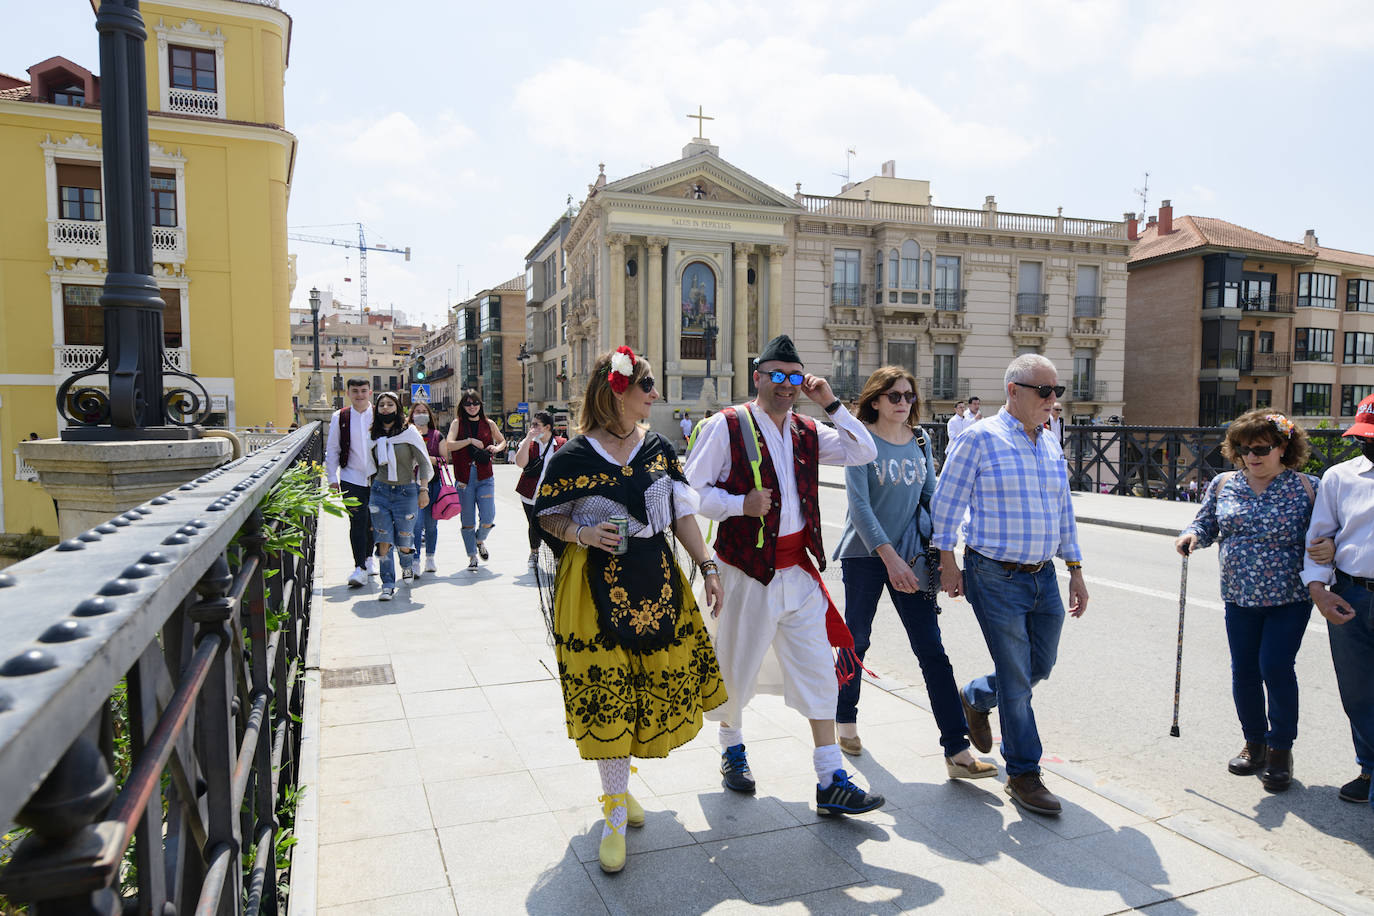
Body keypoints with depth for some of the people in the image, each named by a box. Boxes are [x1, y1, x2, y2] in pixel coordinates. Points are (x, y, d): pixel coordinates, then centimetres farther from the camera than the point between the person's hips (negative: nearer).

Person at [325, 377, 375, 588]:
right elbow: (332, 450, 6)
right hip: (351, 478, -1)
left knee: (373, 522, 11)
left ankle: (368, 557, 33)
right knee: (357, 522, -8)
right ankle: (360, 568, -7)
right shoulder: (340, 418, 2)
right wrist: (332, 479, 1)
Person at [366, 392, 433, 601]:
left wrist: (423, 490, -5)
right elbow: (371, 467, 19)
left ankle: (407, 565, 34)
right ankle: (388, 586, 4)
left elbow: (424, 463, -1)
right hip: (380, 491, 2)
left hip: (406, 491, -2)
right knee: (383, 541, -6)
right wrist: (372, 489, 16)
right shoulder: (372, 436, 8)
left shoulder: (409, 432, -1)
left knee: (404, 543, -1)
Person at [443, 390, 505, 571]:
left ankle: (480, 539, 26)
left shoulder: (489, 424, 9)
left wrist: (496, 448, 4)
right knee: (468, 520, 3)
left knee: (488, 518, -7)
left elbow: (502, 440, 25)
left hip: (485, 477, 1)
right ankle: (472, 556, 19)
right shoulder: (457, 423, 3)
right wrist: (470, 440, -17)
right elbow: (449, 445, -12)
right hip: (464, 477, -1)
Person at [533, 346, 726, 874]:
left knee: (656, 687, 10)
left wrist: (707, 567, 2)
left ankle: (617, 781, 36)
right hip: (596, 588, -5)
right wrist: (583, 535, -18)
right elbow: (548, 517, 1)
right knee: (607, 695, -3)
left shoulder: (659, 449, 4)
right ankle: (615, 815, 13)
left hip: (656, 581, 5)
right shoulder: (571, 457, -8)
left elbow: (682, 514, 8)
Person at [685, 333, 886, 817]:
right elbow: (691, 490, -8)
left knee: (819, 672, 5)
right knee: (736, 667, 12)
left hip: (799, 572, 5)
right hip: (748, 572, -5)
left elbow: (865, 452, 7)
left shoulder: (806, 432, 9)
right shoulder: (727, 426, -7)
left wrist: (831, 404, -1)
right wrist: (741, 504, -22)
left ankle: (831, 782, 14)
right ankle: (732, 747, 39)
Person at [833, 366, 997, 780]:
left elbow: (930, 495, 12)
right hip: (866, 555, -3)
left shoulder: (920, 439, 7)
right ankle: (845, 720, 35)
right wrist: (890, 557, -21)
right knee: (856, 641, 11)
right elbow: (859, 504, -15)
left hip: (912, 556, 4)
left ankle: (957, 751, 1)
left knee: (932, 650, -1)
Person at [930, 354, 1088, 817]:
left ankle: (975, 698, 42)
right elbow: (946, 502, -7)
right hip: (996, 578, -7)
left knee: (1040, 666, 15)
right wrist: (948, 562, -9)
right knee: (1016, 678, 0)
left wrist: (1075, 570, 16)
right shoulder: (979, 439, -10)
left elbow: (1064, 513, 18)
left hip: (1044, 577, 7)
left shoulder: (1051, 447, 11)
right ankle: (1023, 775, 16)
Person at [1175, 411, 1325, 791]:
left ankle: (1280, 749, 12)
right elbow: (1207, 523, 12)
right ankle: (1255, 744, 27)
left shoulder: (1305, 487, -5)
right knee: (1244, 670, 8)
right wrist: (1192, 535, -10)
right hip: (1240, 596, 4)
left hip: (1290, 596, -3)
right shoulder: (1223, 485, 5)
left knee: (1275, 666, -8)